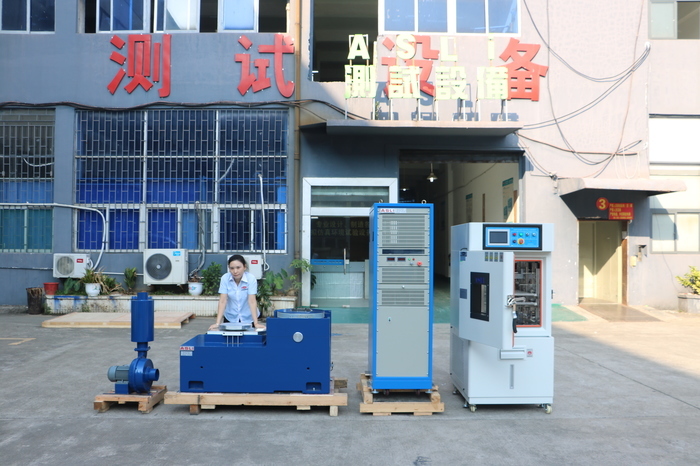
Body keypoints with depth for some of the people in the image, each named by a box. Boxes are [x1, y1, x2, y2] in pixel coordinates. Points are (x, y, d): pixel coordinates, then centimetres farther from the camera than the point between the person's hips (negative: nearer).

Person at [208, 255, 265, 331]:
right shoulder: (225, 278, -15)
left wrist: (256, 323, -30)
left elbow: (252, 301, -23)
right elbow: (222, 301, -17)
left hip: (248, 318, -1)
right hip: (230, 318, 1)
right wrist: (217, 323, -25)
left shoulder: (251, 278, -20)